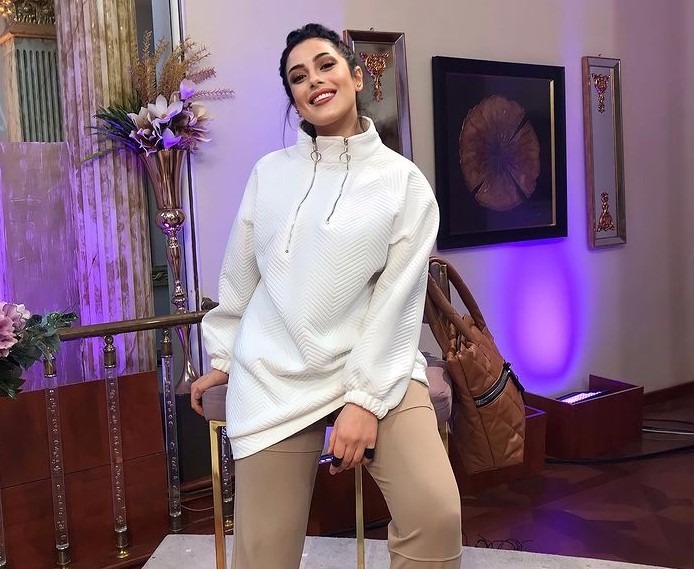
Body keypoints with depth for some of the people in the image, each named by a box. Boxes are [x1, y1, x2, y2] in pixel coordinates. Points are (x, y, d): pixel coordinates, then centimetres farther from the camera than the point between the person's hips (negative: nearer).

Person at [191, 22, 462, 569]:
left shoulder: (404, 181, -1)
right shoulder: (269, 171, 7)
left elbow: (397, 299, -7)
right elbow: (239, 275, 15)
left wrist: (365, 399, -13)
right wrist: (222, 357, 20)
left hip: (376, 367, -1)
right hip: (276, 378, 2)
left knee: (436, 513, -22)